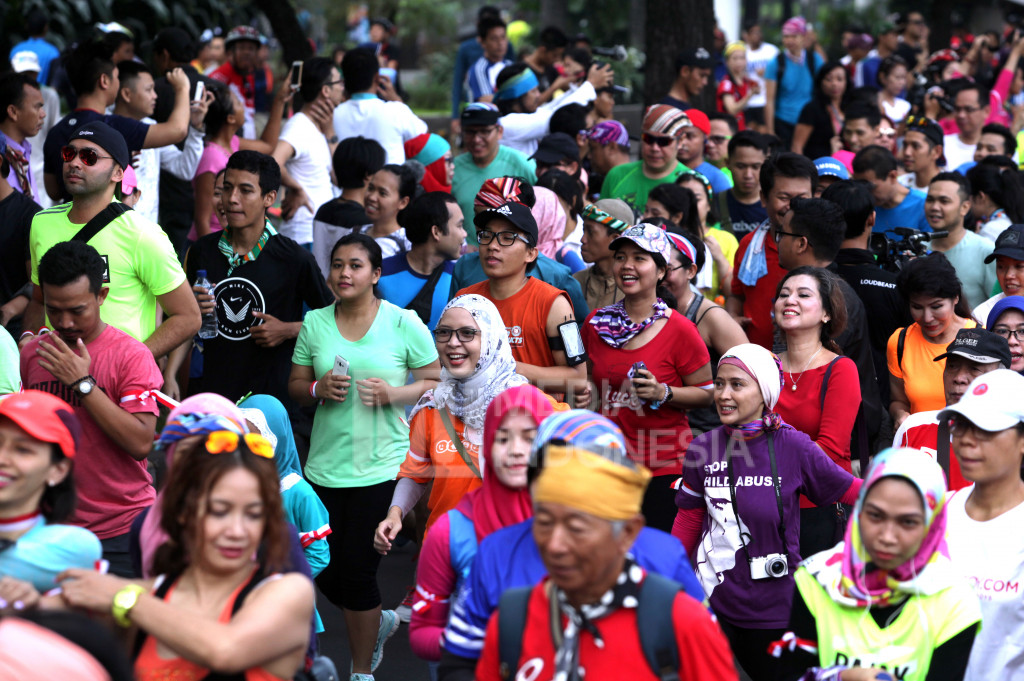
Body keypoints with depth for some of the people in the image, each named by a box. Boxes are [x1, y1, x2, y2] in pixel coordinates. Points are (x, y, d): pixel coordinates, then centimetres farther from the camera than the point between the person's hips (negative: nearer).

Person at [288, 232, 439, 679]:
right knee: (325, 574, 8)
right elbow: (295, 385, 10)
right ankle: (379, 622, 40)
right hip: (325, 466, 4)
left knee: (357, 572, -1)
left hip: (380, 468, -4)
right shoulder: (314, 323, 5)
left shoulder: (404, 324, -4)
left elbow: (436, 383, -1)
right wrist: (318, 389, -12)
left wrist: (392, 395, -17)